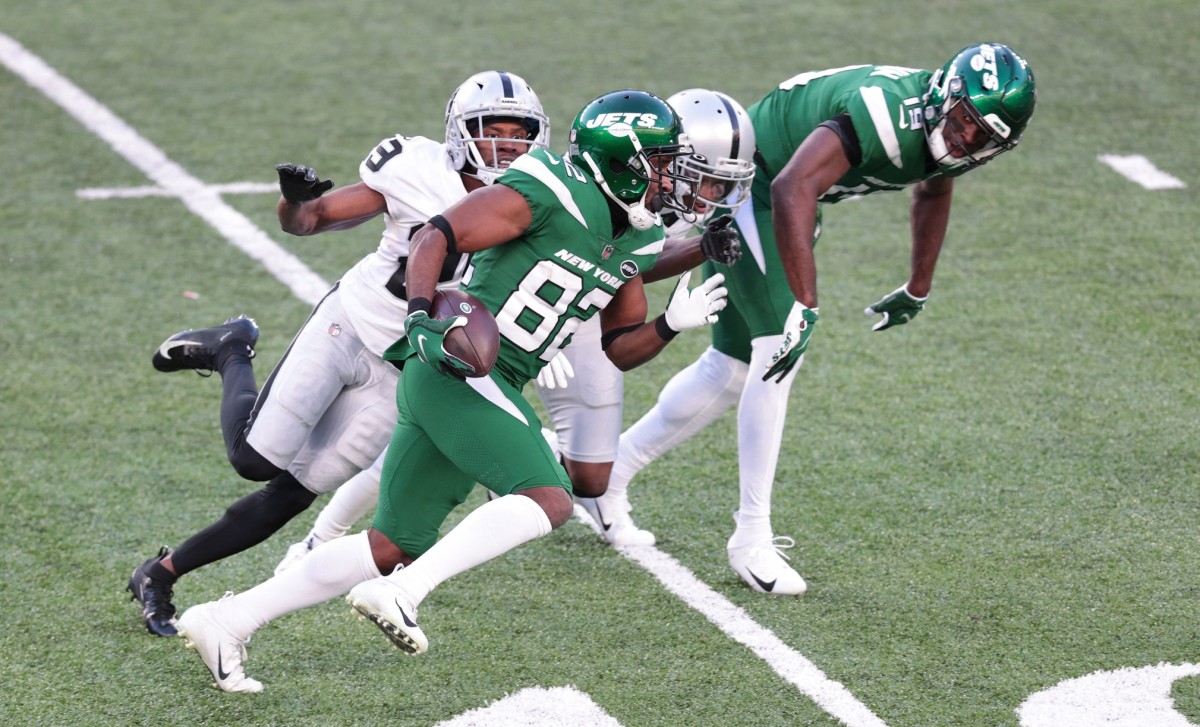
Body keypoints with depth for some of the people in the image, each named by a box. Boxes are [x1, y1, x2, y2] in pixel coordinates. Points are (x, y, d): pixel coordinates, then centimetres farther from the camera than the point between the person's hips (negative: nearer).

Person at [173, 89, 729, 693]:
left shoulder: (630, 243, 15)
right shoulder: (550, 194, -11)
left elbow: (620, 349, 21)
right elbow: (436, 236, -13)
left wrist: (672, 324, 3)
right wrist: (420, 318, -25)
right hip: (461, 369, -9)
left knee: (392, 548, 10)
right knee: (547, 500, -21)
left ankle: (226, 621, 15)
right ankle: (400, 593, -26)